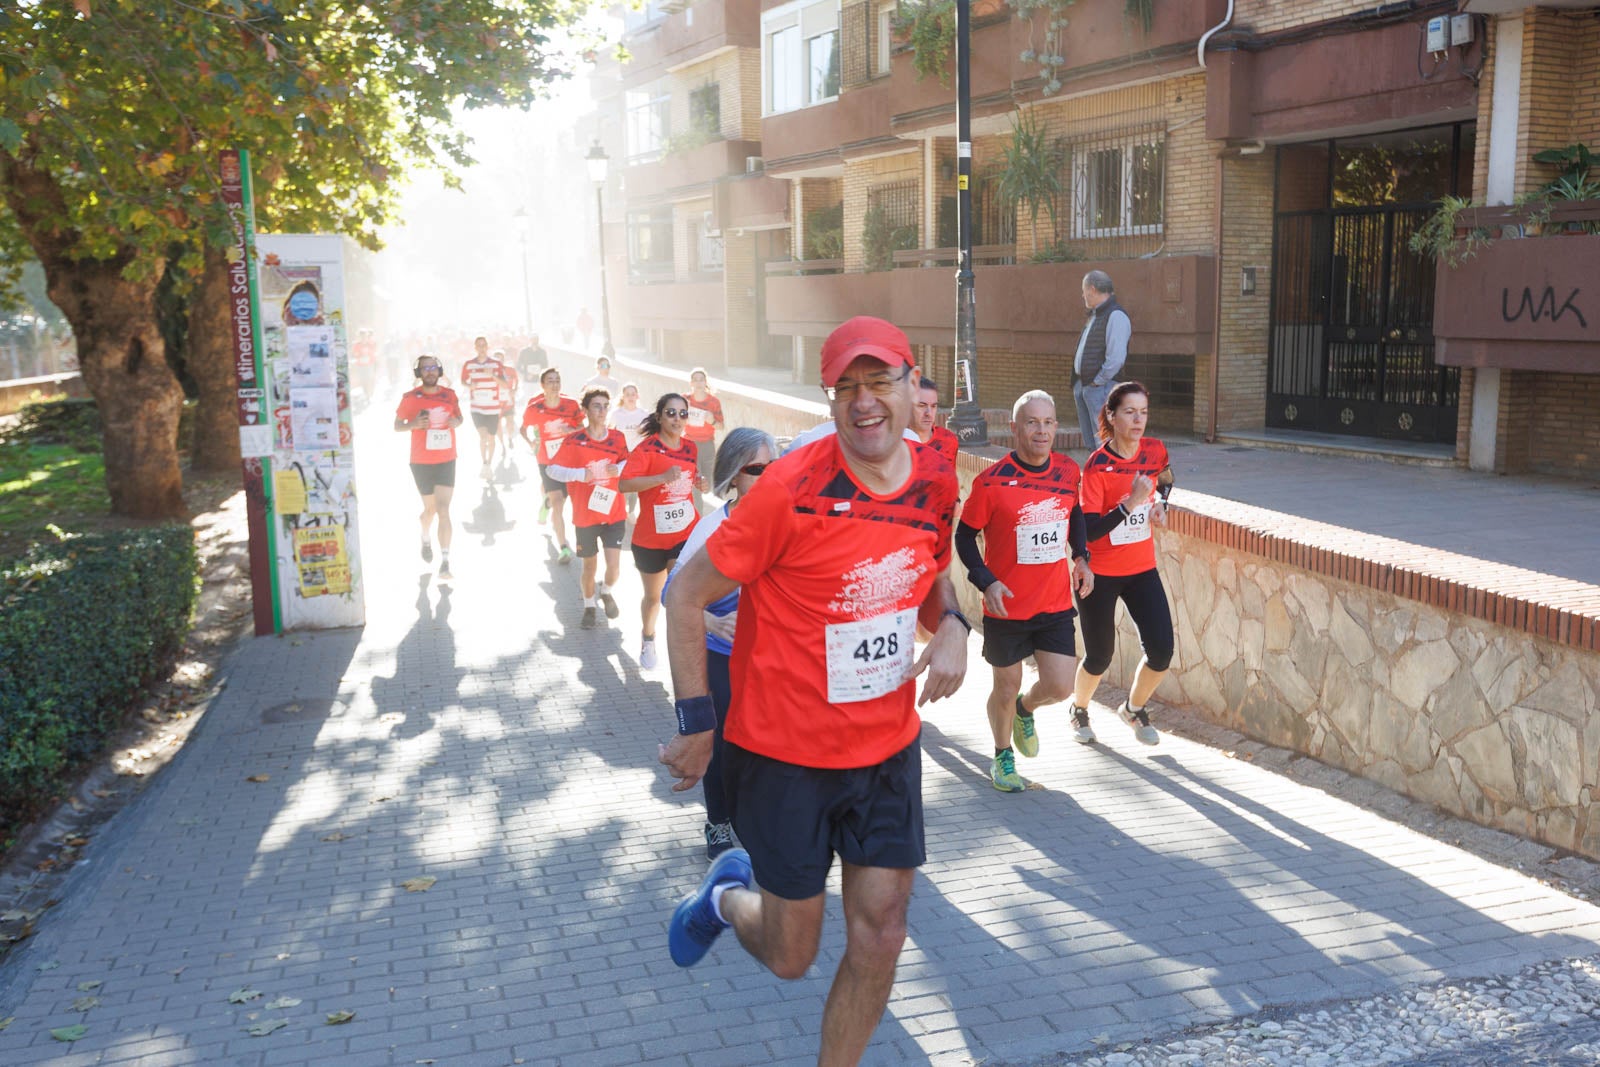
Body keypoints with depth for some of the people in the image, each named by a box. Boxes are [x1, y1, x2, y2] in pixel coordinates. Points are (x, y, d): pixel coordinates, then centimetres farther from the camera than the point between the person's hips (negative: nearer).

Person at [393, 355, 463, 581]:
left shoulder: (449, 394, 1)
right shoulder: (410, 398, -6)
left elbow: (459, 417, 16)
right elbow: (397, 426, -1)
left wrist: (456, 421, -8)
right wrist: (413, 424, -21)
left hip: (447, 461, 1)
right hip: (421, 463, -1)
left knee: (443, 510, -9)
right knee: (431, 508, 13)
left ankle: (445, 563, -11)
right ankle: (426, 539, 47)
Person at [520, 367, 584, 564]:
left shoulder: (571, 404, -9)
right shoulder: (534, 408, -10)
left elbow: (581, 428, -1)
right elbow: (524, 428, 7)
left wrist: (571, 430, -22)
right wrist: (531, 443, -10)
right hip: (547, 461, -2)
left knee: (561, 498, 16)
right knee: (557, 503, -10)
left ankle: (546, 504, 54)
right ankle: (563, 547, -8)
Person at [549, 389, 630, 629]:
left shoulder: (617, 437, -1)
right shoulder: (573, 441, -9)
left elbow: (627, 463, 13)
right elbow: (552, 469, -9)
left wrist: (619, 469, -10)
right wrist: (580, 474, -23)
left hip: (614, 514, 1)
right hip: (586, 516, -1)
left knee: (613, 565, -7)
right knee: (589, 566, 9)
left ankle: (606, 592, 27)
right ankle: (589, 607, 34)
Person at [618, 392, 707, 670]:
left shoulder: (689, 449, 4)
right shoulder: (647, 448, -12)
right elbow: (625, 484, -24)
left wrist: (699, 484, 0)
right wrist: (662, 477, -35)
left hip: (686, 533, 2)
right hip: (651, 537, -2)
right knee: (653, 596, 17)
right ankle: (647, 639, 43)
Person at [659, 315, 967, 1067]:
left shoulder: (936, 483, -3)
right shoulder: (790, 490, -21)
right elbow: (689, 594, -13)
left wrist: (951, 628, -5)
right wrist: (696, 723, -15)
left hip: (888, 750, 5)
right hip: (785, 754, -4)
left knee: (879, 940, 7)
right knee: (791, 956, 9)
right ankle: (728, 896, 43)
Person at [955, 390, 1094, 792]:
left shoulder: (1069, 472, -1)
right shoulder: (991, 481, -15)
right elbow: (965, 536, -6)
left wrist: (1080, 557, 6)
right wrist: (985, 581, -18)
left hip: (1056, 604, 3)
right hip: (1007, 605, -3)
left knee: (1060, 687, -2)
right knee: (1006, 688, 9)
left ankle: (1025, 709, 34)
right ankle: (1003, 756, 36)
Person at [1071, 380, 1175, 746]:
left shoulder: (1154, 450, -3)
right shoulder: (1097, 465, -18)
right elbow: (1088, 531, -23)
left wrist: (1159, 503, 2)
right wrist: (1130, 503, -32)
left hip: (1142, 568, 4)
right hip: (1100, 574, -4)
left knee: (1162, 651, -4)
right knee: (1100, 655, 6)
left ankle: (1134, 708, 25)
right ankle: (1079, 710, 36)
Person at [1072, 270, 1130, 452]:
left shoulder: (1116, 316, -13)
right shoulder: (1094, 315, 18)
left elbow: (1116, 358, -21)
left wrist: (1097, 381, -16)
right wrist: (1078, 382, 14)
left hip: (1101, 388, -10)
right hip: (1082, 386, 10)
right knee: (1090, 442, 15)